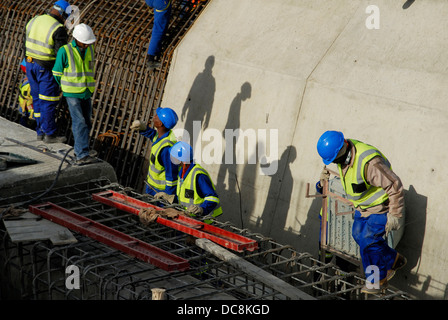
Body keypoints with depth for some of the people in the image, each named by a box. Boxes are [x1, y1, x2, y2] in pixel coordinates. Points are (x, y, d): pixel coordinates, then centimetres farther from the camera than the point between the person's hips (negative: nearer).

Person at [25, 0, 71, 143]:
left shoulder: (33, 21, 5)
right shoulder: (59, 29, -18)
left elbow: (26, 45, 12)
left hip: (30, 64, 7)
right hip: (46, 68, -7)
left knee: (38, 99, 15)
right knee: (49, 101, 2)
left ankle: (40, 131, 22)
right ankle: (50, 134, 9)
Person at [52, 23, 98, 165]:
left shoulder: (90, 50, 5)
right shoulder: (65, 51, -12)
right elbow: (57, 73, -3)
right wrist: (66, 87, 7)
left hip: (86, 94, 6)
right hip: (71, 95, -6)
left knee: (86, 124, 9)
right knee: (79, 123, -15)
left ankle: (78, 149, 26)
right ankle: (82, 155, -19)